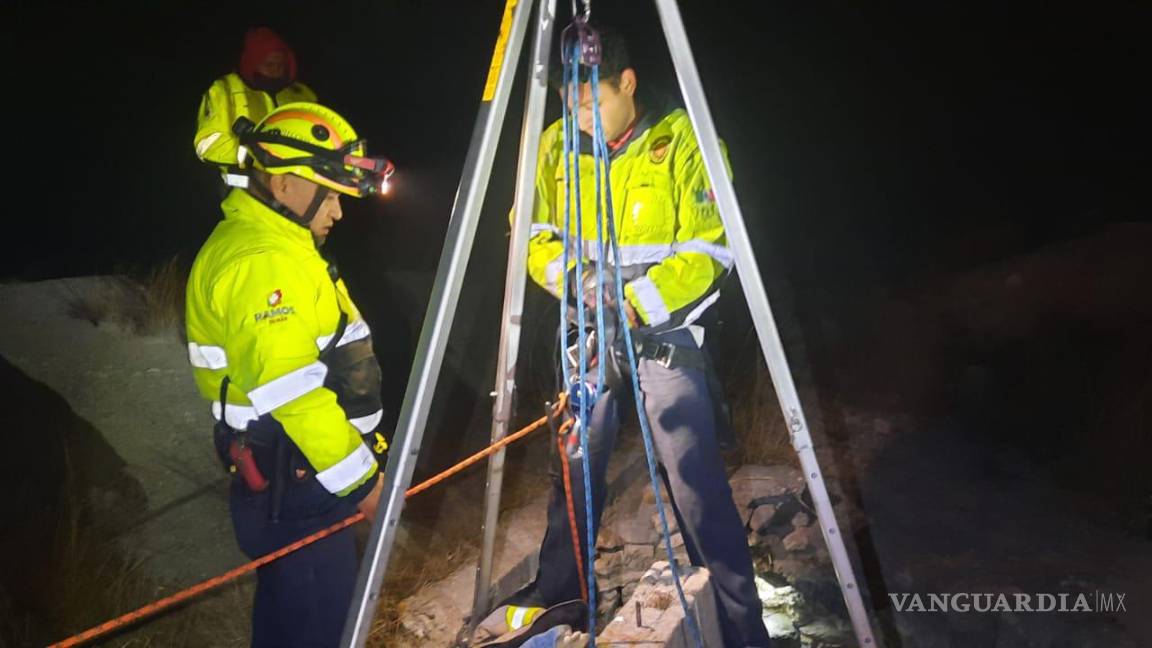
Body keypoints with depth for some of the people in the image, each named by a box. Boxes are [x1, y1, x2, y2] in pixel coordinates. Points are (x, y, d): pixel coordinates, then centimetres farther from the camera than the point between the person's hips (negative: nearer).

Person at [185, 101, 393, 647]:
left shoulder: (259, 242, 15)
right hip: (295, 481, -10)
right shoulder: (264, 261, -21)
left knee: (289, 602, 23)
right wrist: (359, 475, -18)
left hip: (290, 469, 10)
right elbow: (292, 391, -27)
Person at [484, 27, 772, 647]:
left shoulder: (682, 139, -10)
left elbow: (708, 249, -13)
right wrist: (573, 273, -14)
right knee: (573, 468, 14)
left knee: (695, 479, -7)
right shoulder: (556, 143, 2)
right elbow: (533, 234, 7)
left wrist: (639, 304, -24)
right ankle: (554, 595, 36)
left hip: (666, 331, -4)